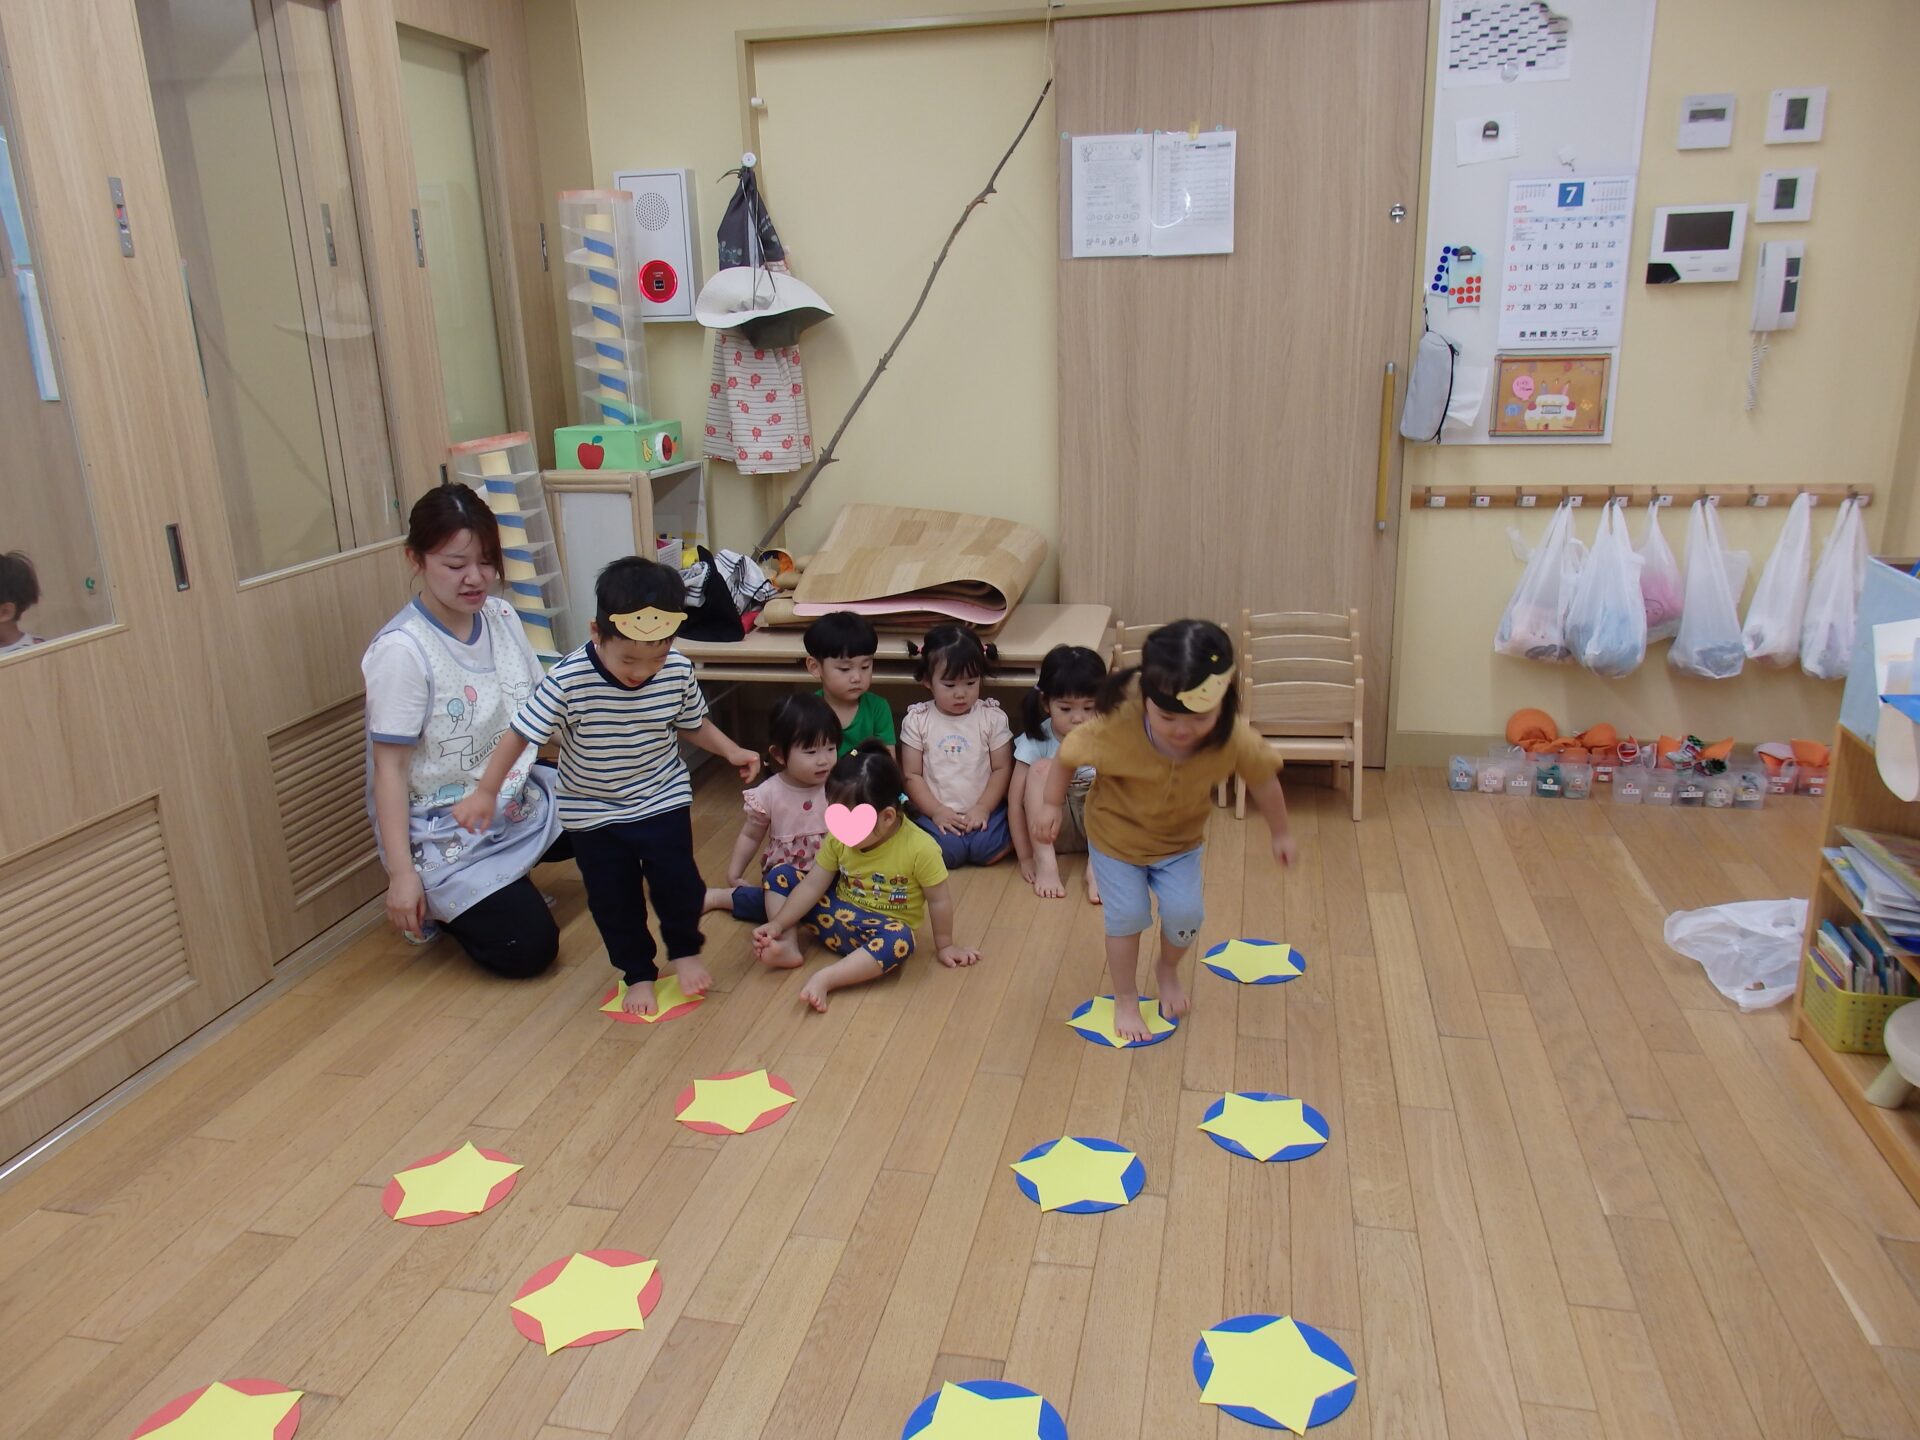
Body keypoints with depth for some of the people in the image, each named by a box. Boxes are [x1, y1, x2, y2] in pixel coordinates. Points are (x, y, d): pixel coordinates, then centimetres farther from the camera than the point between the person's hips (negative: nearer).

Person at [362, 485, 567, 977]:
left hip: (518, 799, 7)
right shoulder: (401, 650, -23)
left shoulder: (501, 616, -4)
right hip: (446, 834, -7)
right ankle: (438, 903, 16)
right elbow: (389, 767, -20)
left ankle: (509, 875, 22)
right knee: (527, 949, -12)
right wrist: (401, 873, -21)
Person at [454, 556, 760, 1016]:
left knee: (677, 880, 1)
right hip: (593, 812, -1)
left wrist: (731, 752, -9)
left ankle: (684, 951, 31)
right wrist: (486, 792, -18)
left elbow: (693, 723, 2)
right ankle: (637, 973, 31)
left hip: (663, 801, 1)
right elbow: (520, 734, -18)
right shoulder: (568, 681, -27)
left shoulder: (678, 671, -17)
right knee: (613, 899, 8)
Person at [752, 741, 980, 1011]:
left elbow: (938, 900, -13)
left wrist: (944, 945, -3)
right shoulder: (839, 838, -10)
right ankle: (788, 946, -10)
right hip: (839, 913, 5)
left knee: (901, 940, -41)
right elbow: (813, 885, -4)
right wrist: (778, 924, -10)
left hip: (883, 928, -5)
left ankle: (825, 979, -39)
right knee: (781, 875, -4)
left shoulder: (919, 848, -24)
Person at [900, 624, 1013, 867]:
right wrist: (937, 811, -9)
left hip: (983, 812, 1)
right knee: (939, 852, -29)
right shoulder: (917, 720, 3)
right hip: (937, 814, -1)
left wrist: (983, 808, -9)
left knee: (990, 850, -26)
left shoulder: (993, 717, 4)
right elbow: (912, 775, 2)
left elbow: (1002, 769, 3)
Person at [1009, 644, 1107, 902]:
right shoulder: (1035, 741, -13)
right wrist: (1026, 858, -17)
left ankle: (1098, 865, -23)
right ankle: (1045, 861, -26)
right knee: (1042, 767, -26)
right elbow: (1016, 801, -14)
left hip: (1096, 826, 1)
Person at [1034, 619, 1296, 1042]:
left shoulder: (1234, 738, -31)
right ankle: (1125, 998, 26)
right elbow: (1068, 754, -17)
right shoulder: (1115, 727, -37)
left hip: (1180, 841, 2)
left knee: (1186, 912, -2)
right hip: (1116, 837, -2)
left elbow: (1263, 781, -10)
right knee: (1127, 915, -1)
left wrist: (1281, 834, 3)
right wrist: (1051, 805, -6)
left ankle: (1168, 970, 33)